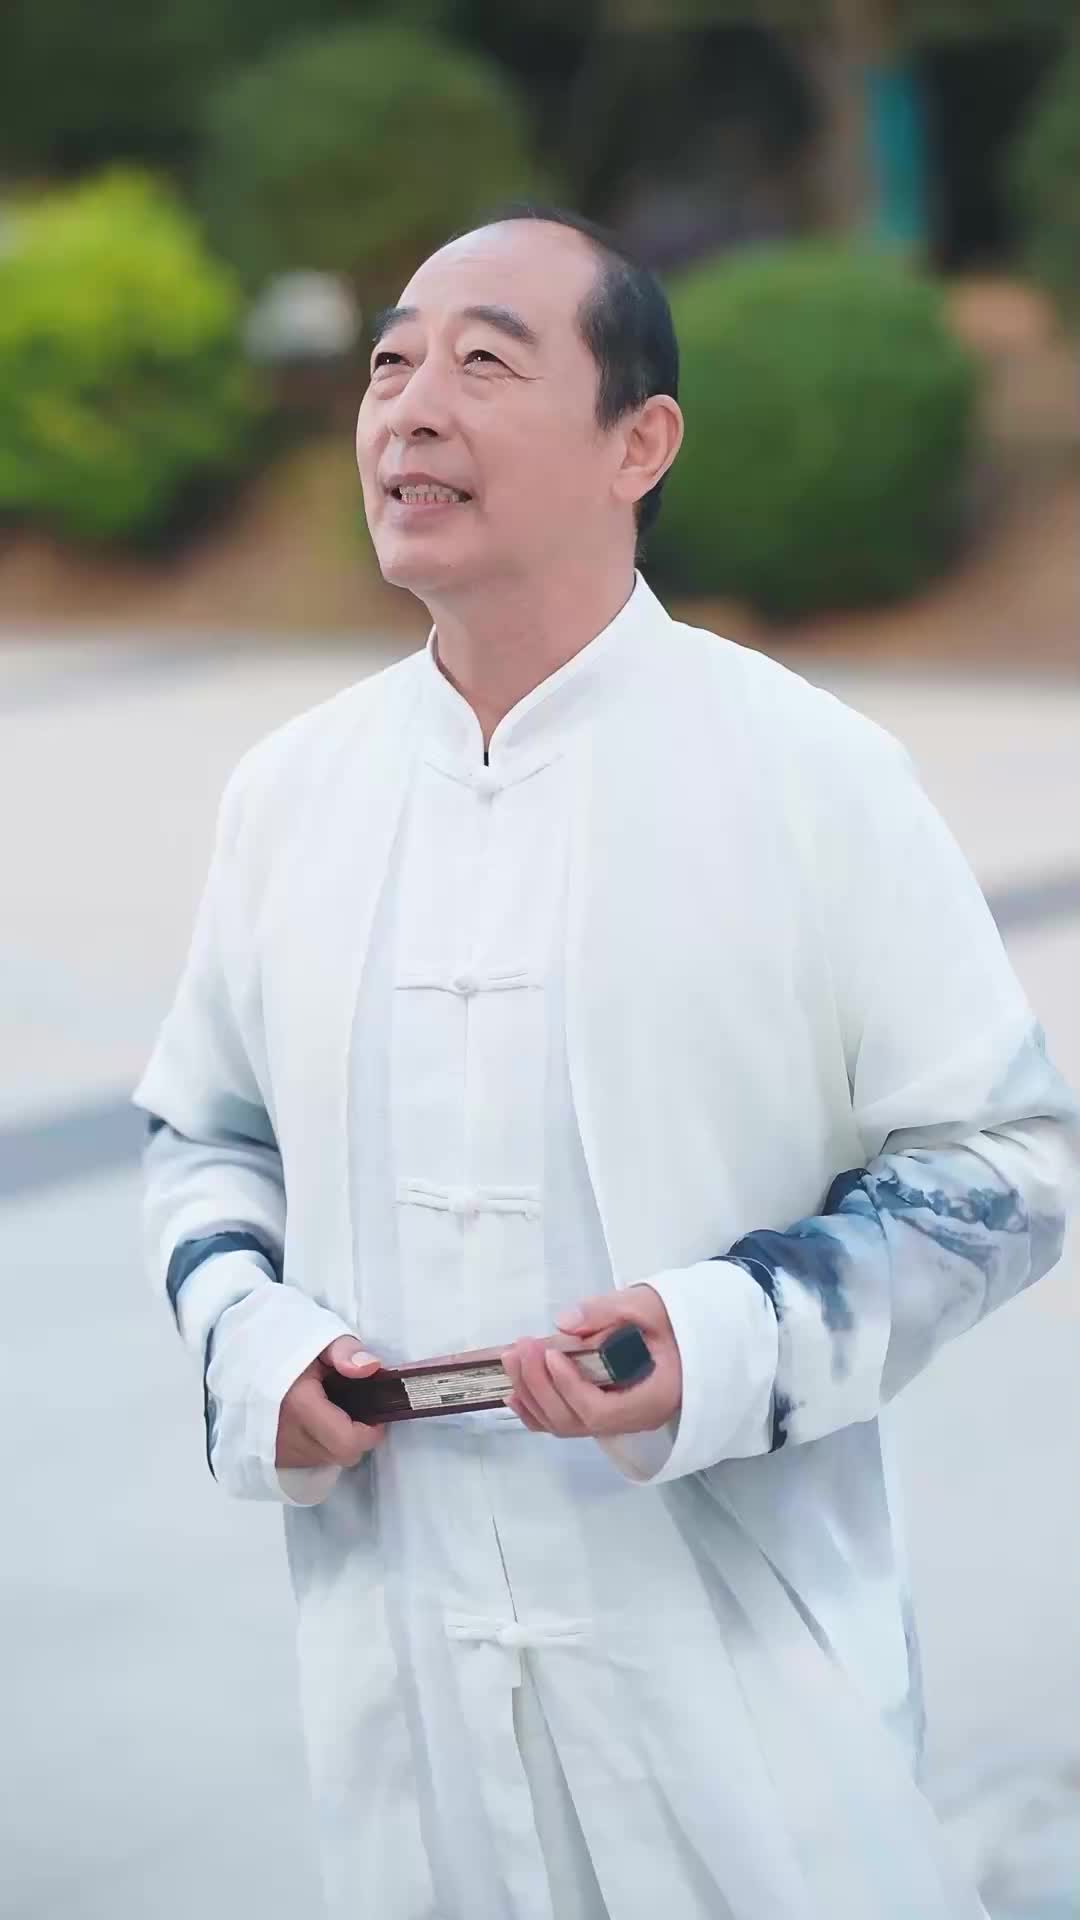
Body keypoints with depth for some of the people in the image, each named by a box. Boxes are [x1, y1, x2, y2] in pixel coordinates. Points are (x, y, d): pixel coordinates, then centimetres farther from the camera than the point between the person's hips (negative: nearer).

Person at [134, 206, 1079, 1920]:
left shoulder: (810, 777, -7)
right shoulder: (290, 793, 5)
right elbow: (204, 1133, 18)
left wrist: (739, 1342, -20)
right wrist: (248, 1331, -3)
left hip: (739, 1652, -3)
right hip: (397, 1636, 3)